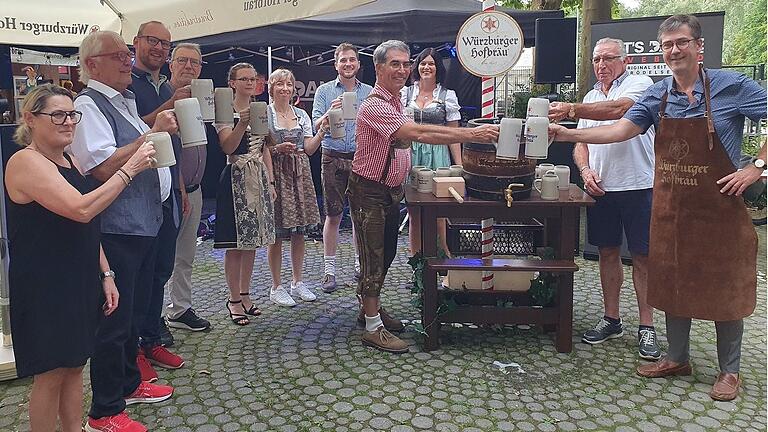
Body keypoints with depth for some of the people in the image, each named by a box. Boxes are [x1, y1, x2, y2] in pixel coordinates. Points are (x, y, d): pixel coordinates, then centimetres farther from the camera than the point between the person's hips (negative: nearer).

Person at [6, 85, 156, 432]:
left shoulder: (68, 161, 11)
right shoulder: (26, 162, -15)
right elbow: (81, 209, -27)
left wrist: (105, 275, 11)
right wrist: (129, 169, -22)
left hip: (80, 282, 8)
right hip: (45, 286, -8)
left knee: (75, 365, 15)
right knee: (51, 373, 3)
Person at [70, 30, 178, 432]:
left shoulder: (124, 102, 16)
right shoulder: (88, 105, -12)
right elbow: (103, 168, -24)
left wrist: (161, 131, 14)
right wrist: (152, 132, -21)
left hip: (143, 223, 9)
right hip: (115, 229, -9)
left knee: (133, 311, 20)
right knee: (114, 319, 0)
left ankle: (129, 383, 38)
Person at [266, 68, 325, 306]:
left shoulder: (302, 115, 12)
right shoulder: (264, 114, -2)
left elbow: (309, 149, 8)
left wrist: (322, 130, -6)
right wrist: (277, 149, -19)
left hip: (300, 175, 5)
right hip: (276, 174, -5)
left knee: (299, 231, 9)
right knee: (276, 234, -1)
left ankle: (297, 282, 22)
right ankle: (276, 287, 10)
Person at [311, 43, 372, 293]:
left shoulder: (369, 92, 10)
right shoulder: (324, 91, 4)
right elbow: (316, 126, -5)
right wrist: (330, 112, -23)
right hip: (333, 158, -2)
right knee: (333, 215, 2)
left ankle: (361, 263, 21)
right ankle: (329, 269, 9)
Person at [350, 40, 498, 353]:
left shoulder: (395, 100, 11)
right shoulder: (374, 106, -23)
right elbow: (418, 133, -34)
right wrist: (471, 135, -36)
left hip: (392, 190, 9)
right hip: (369, 192, -9)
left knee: (386, 253, 17)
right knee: (374, 256, -3)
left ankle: (369, 308, 34)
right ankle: (373, 328, 6)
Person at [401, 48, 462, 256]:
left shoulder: (448, 96, 5)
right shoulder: (405, 93, 10)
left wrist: (459, 165, -2)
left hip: (437, 156, -2)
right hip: (410, 154, 2)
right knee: (413, 212, 6)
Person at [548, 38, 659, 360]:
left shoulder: (640, 84, -2)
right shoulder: (591, 97, 18)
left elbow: (618, 109, -24)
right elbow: (581, 143, 15)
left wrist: (572, 110, -31)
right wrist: (585, 170, -5)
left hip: (637, 185, -6)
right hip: (600, 188, 6)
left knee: (642, 256, 1)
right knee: (608, 253, 11)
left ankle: (646, 327, 10)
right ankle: (611, 320, 22)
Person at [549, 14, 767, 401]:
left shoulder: (732, 87, -8)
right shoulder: (656, 96, 3)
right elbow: (621, 130, -5)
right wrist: (569, 134, -15)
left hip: (719, 207, -4)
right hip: (671, 208, 4)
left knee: (726, 287, 6)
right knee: (674, 282, 13)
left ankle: (729, 370, 23)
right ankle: (677, 359, 29)